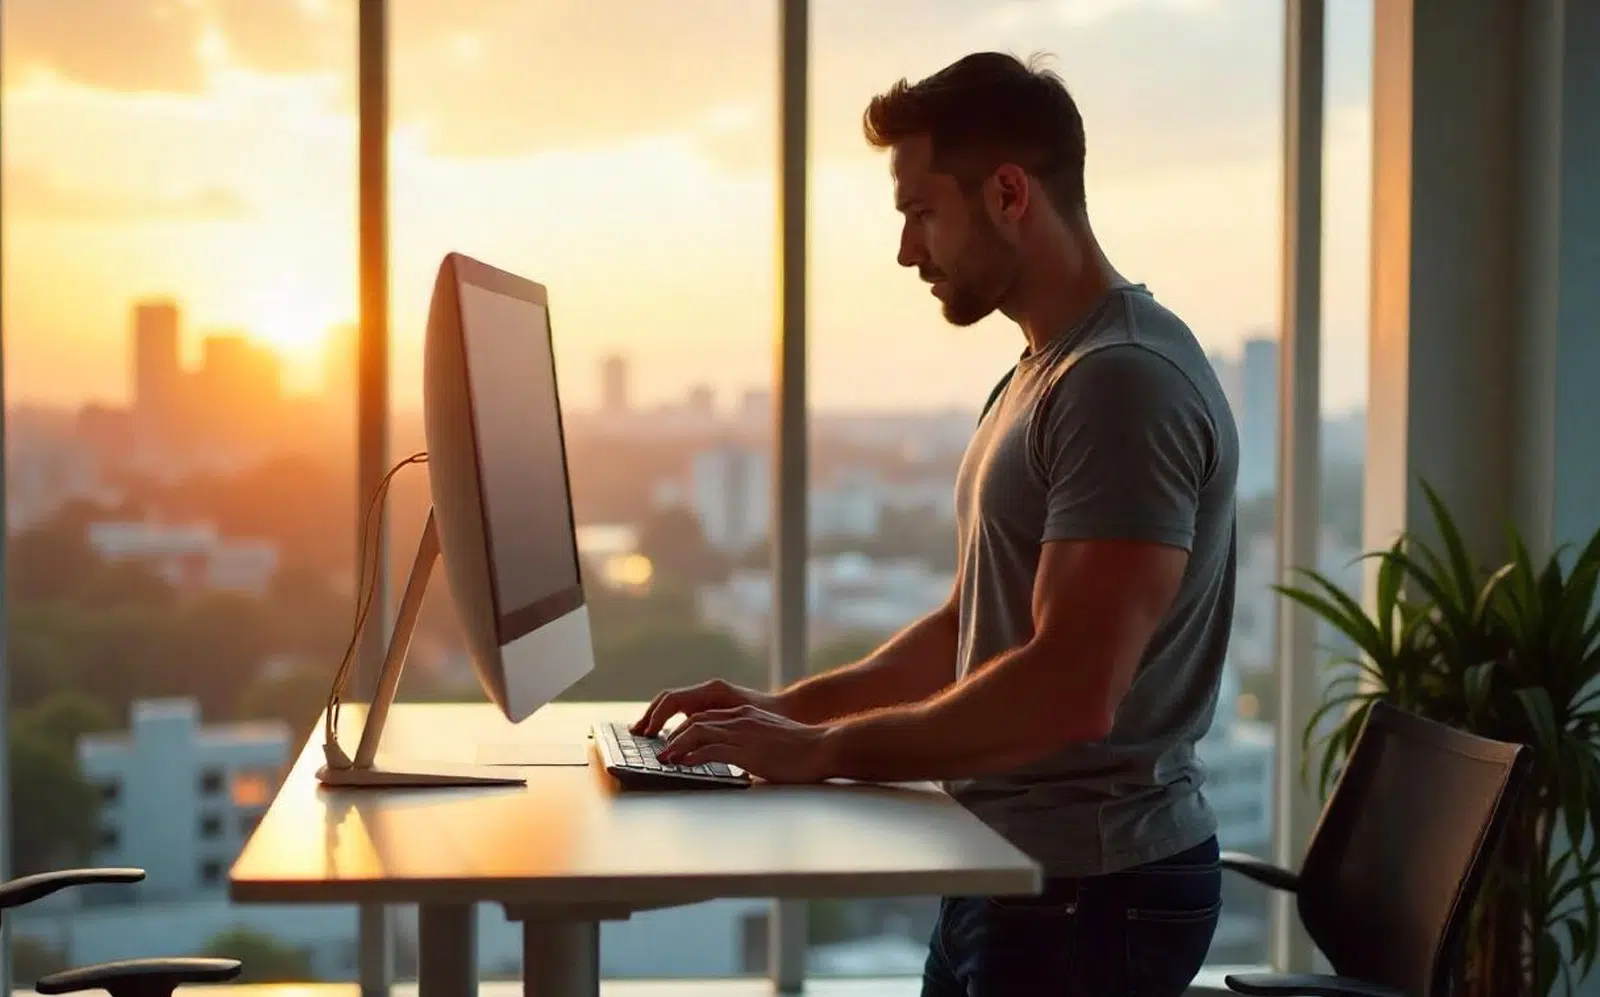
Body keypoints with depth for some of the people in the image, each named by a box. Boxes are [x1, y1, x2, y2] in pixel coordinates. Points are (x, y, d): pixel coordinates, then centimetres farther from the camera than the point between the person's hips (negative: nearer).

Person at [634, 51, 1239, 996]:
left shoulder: (1127, 382, -19)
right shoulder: (1042, 374, 13)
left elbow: (1070, 692, -27)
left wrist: (823, 752, -19)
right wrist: (794, 706, 8)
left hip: (1092, 890, -9)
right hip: (1017, 872, 9)